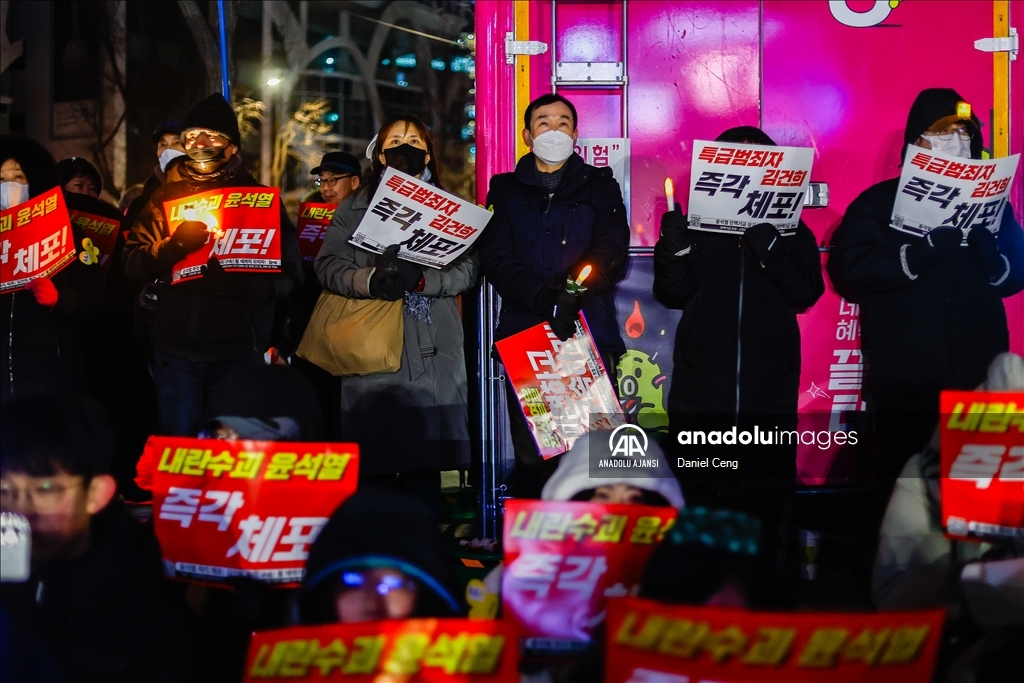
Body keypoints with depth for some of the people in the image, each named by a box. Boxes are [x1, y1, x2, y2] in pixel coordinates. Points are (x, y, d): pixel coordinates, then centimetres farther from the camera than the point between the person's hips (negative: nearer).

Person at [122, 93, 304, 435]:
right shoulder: (166, 196, 12)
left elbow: (289, 276, -4)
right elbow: (133, 265, 2)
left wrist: (236, 282, -21)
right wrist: (174, 244, -18)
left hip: (238, 349, -2)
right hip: (176, 347, 2)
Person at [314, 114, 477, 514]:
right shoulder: (355, 207, 14)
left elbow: (467, 269, 3)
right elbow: (328, 266, 4)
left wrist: (422, 280, -15)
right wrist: (370, 280, -15)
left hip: (431, 347, 0)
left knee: (425, 463, -2)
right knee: (373, 459, -4)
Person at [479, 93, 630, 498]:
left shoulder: (600, 187, 15)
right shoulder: (506, 191, 16)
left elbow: (611, 251, -1)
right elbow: (496, 258, 1)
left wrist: (573, 291, -22)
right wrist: (542, 295, -18)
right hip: (524, 332, 1)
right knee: (531, 456, -4)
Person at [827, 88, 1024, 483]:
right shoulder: (879, 202, 2)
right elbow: (850, 269, -12)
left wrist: (981, 243, -13)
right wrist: (928, 247, -20)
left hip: (979, 379, 3)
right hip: (906, 384, -3)